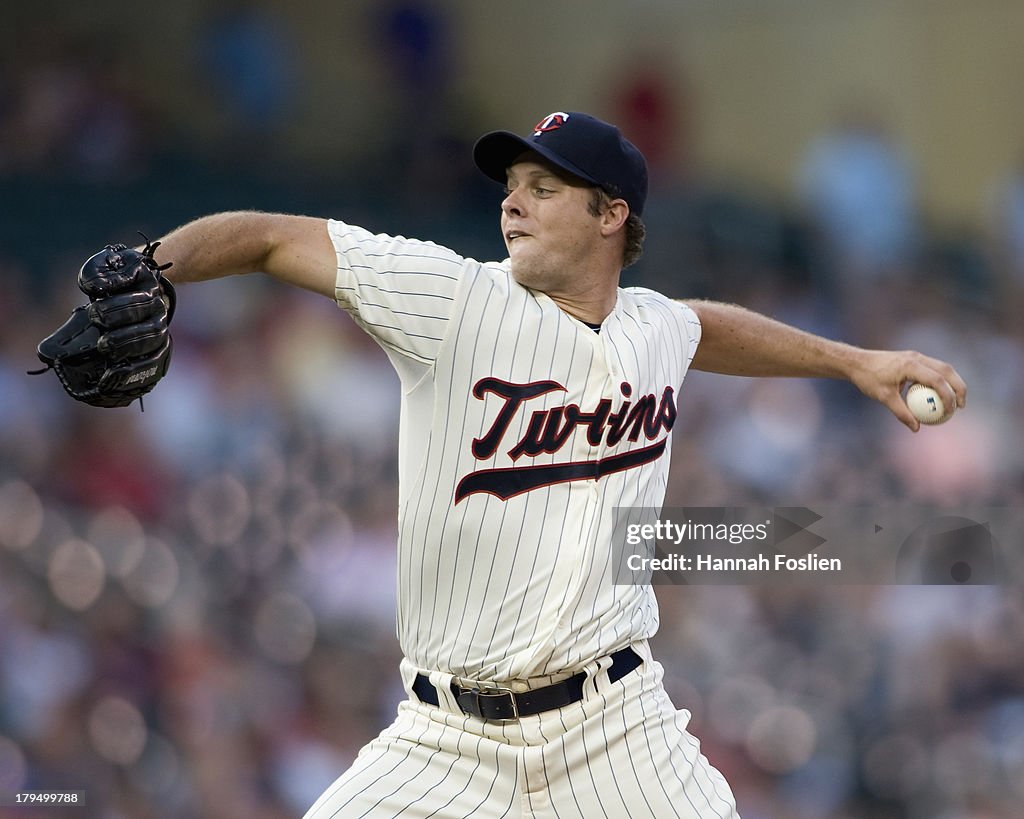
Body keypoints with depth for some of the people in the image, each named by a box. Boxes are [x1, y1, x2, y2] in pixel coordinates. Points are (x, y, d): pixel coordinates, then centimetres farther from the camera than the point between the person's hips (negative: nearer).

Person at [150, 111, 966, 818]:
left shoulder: (653, 328, 7)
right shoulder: (454, 299, -7)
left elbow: (707, 327, 32)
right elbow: (271, 238, -10)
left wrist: (854, 361, 37)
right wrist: (147, 271, -27)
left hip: (617, 730, 2)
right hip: (446, 739, -2)